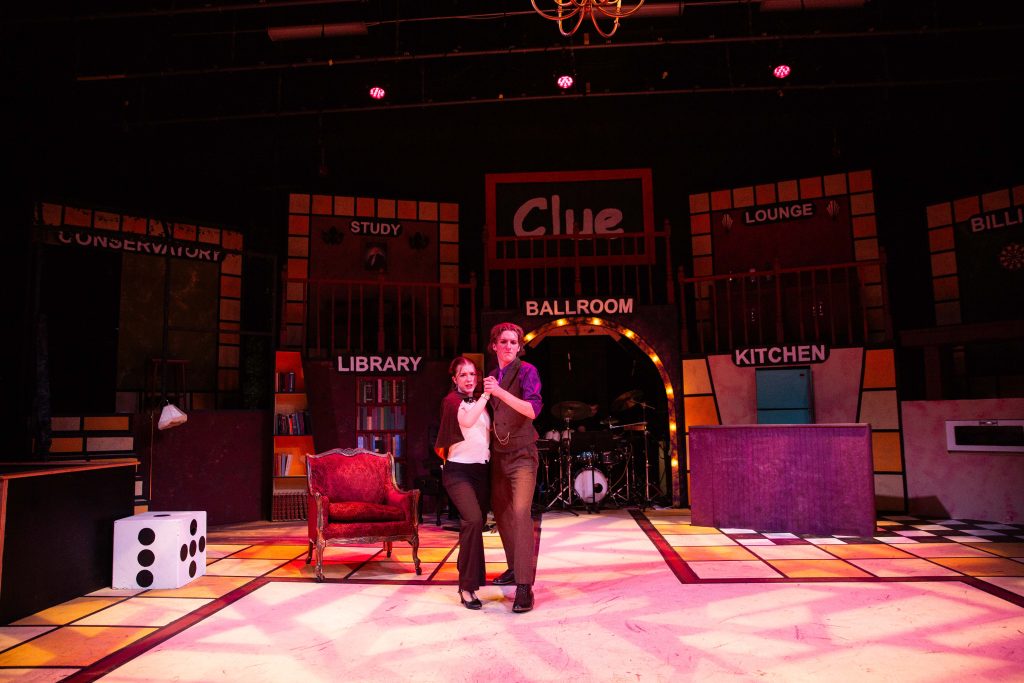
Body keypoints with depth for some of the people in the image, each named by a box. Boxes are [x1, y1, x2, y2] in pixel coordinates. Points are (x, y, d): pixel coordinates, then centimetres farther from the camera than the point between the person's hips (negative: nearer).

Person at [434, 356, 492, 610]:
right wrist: (486, 395, -27)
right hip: (458, 471, -7)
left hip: (482, 470, 7)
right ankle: (467, 587, -15)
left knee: (476, 524, 8)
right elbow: (466, 421, -25)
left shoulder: (480, 402, 15)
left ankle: (470, 575, 25)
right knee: (473, 521, -23)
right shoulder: (452, 400, -4)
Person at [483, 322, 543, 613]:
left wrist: (500, 392, -30)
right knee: (501, 513, 15)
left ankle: (524, 587, -16)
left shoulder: (526, 371, -9)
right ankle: (515, 568, 32)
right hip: (498, 455, 7)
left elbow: (533, 409, -24)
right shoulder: (491, 376, 10)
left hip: (522, 454, -7)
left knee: (520, 513, -18)